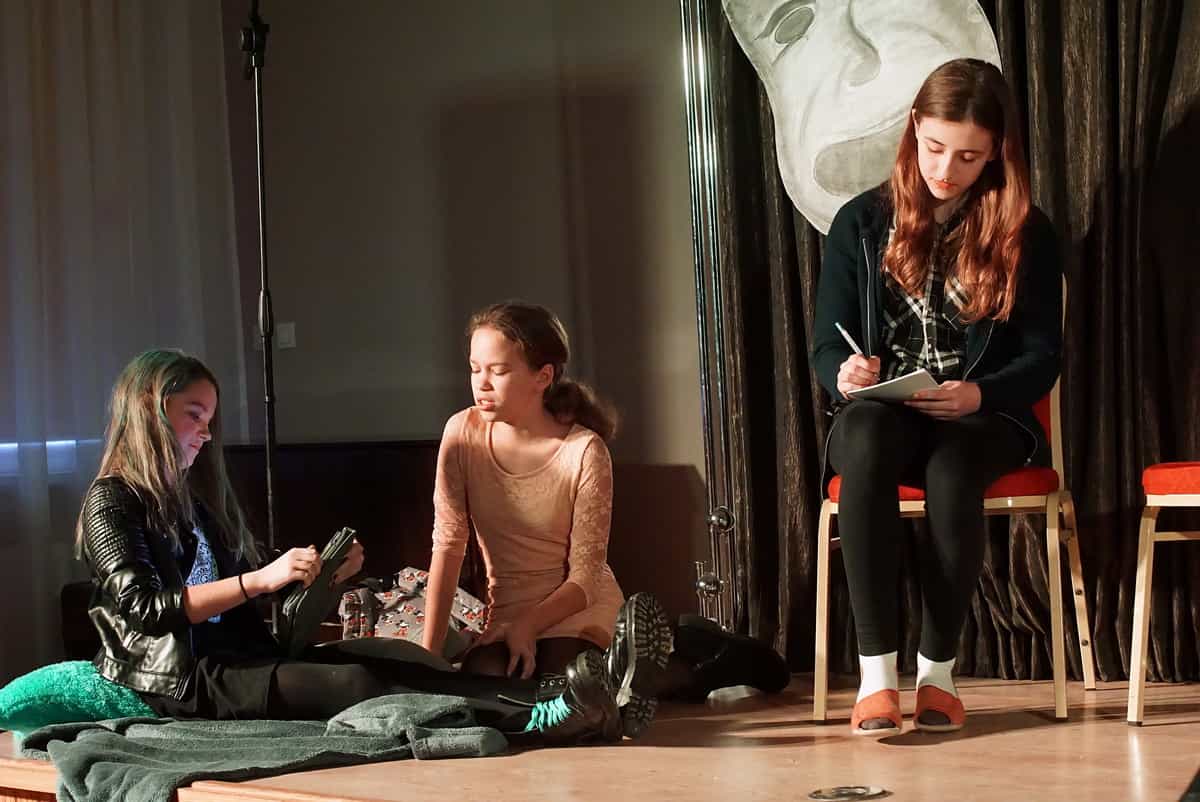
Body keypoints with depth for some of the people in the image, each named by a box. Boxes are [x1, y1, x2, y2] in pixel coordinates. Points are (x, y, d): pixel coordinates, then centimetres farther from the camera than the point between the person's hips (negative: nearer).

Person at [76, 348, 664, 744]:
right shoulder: (112, 503, -1)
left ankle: (553, 698, -41)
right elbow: (146, 608, -16)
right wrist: (261, 580, -22)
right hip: (181, 680, -7)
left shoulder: (197, 500, 25)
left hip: (244, 659, 7)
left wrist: (320, 574, 5)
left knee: (386, 666, -20)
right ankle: (539, 719, -48)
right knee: (356, 683, -30)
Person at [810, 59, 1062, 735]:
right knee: (864, 438, -37)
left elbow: (1043, 356, -1)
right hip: (882, 410, 1)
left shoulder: (1027, 233, 3)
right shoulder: (863, 223, 7)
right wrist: (845, 372, -20)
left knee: (950, 464, -38)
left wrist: (978, 394, -22)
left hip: (983, 418, -1)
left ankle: (939, 671, -27)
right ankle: (877, 672, -39)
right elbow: (827, 344, 6)